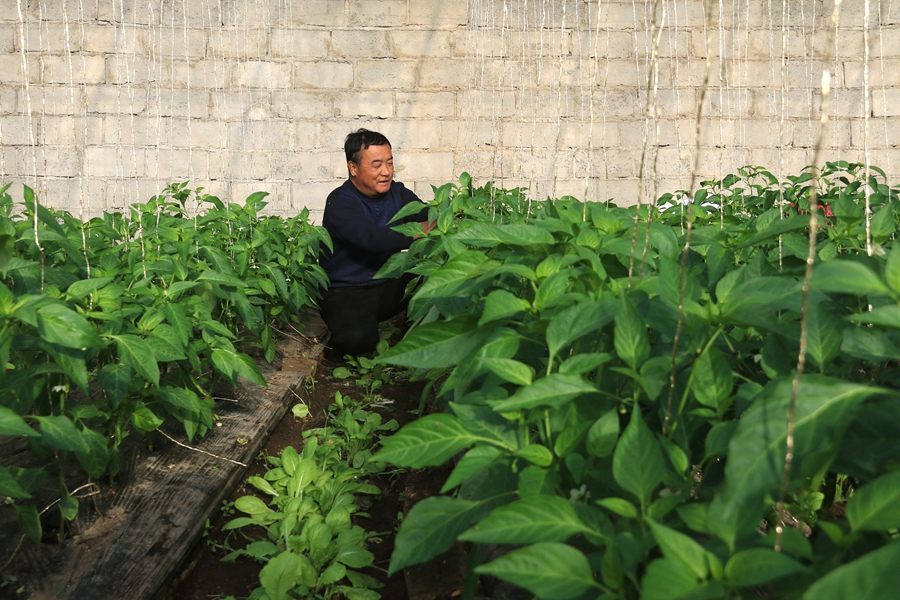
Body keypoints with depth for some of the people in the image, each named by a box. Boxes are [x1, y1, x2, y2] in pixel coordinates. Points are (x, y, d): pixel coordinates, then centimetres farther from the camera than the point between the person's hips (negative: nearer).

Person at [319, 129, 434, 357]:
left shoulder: (397, 193, 7)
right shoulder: (339, 203, -13)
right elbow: (372, 239, -30)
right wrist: (424, 231, -37)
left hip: (391, 285, 6)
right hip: (348, 293, -5)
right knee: (356, 338, -35)